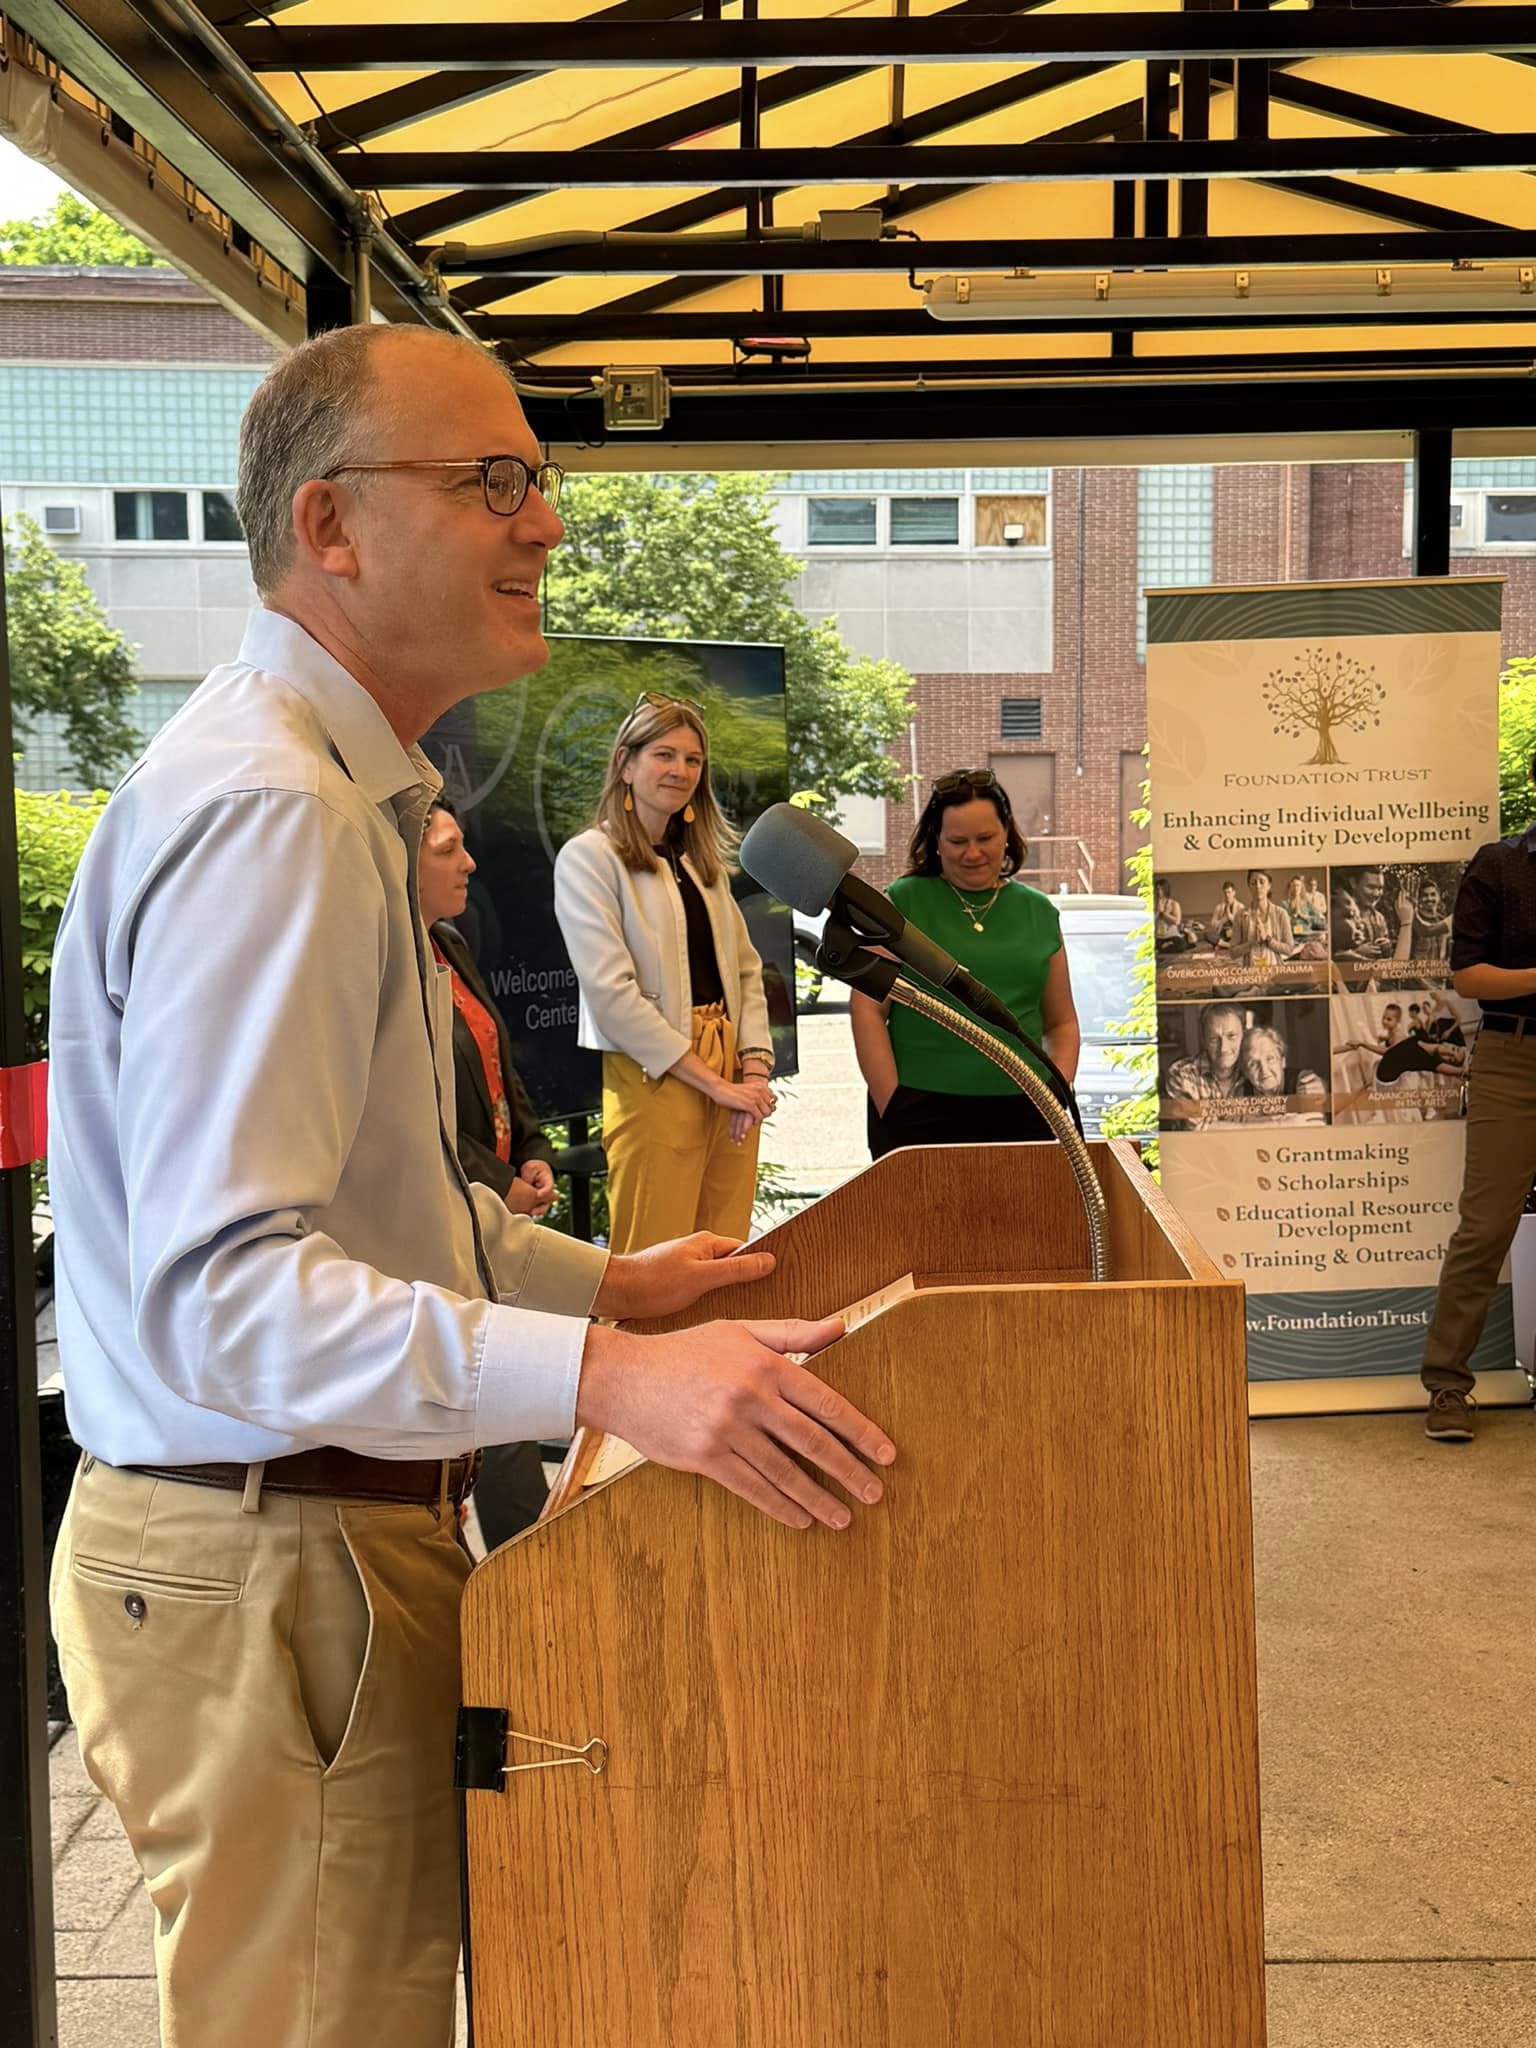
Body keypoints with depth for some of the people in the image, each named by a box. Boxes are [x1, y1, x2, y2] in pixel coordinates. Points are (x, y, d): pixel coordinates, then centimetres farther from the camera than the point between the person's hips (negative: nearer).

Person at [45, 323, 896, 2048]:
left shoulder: (337, 792, 14)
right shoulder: (269, 811, -22)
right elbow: (220, 1286, -31)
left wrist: (601, 1285, 17)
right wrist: (605, 1379, -39)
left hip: (329, 1527, 10)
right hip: (262, 1564, -10)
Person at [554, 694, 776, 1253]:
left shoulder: (704, 859, 18)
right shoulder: (589, 857, -4)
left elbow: (746, 967, 15)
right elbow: (610, 992, -13)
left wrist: (755, 1066, -2)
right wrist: (714, 1082, -13)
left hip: (731, 1076, 7)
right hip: (655, 1077, -6)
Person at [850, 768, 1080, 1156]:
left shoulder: (1038, 912, 12)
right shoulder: (904, 902, 1)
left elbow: (1061, 1024, 17)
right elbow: (867, 1010, -2)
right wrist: (891, 1105, -9)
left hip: (1019, 1113, 3)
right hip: (919, 1115, -3)